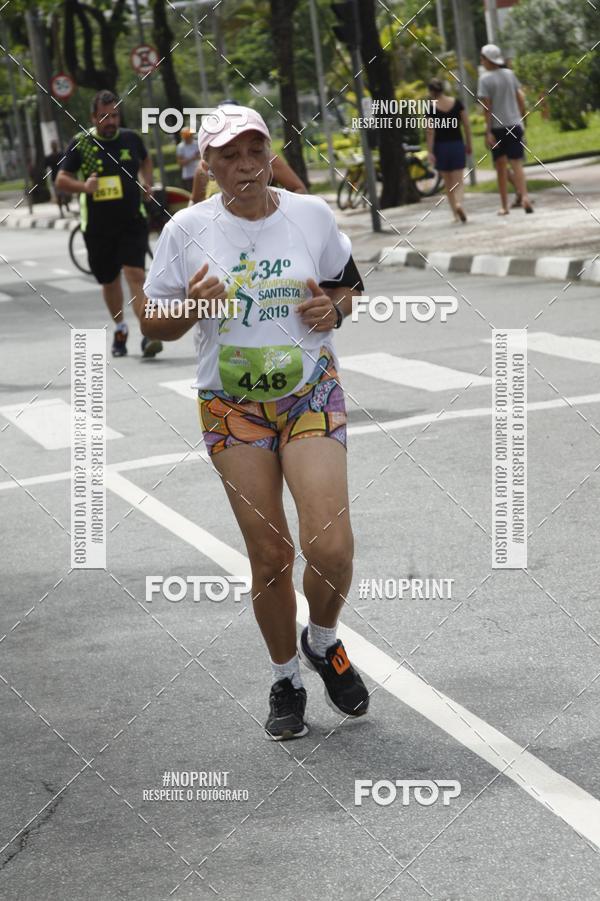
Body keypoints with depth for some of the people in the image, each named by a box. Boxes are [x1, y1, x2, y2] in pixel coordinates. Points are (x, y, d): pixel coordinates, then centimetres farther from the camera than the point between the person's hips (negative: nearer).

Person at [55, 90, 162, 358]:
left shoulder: (131, 139, 3)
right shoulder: (80, 144, -3)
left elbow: (145, 160, 25)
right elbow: (61, 180, -1)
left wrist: (147, 183, 7)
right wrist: (83, 186, -21)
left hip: (132, 222, -1)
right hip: (97, 225, 1)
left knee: (135, 274, -17)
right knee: (109, 281, 13)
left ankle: (148, 334, -21)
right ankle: (120, 329, 36)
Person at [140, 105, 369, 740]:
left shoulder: (312, 214, -1)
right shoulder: (189, 229, -4)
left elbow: (349, 284, 15)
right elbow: (154, 324, 3)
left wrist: (334, 308, -8)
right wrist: (192, 307, -18)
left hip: (311, 395, 0)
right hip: (233, 408, 0)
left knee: (330, 547, -14)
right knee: (269, 555, 3)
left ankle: (323, 642, 17)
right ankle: (285, 681, 24)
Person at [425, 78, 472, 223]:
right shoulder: (457, 103, -2)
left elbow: (430, 131, -13)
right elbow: (467, 125, -1)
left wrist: (430, 152, -10)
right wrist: (468, 144, 9)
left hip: (441, 146, -1)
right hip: (457, 144, 1)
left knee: (448, 183, 13)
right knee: (458, 181, 1)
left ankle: (456, 213, 14)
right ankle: (458, 203, -26)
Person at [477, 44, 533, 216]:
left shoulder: (485, 79, -8)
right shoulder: (510, 74, 6)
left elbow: (487, 107, -12)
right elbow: (521, 99, 7)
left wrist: (488, 131, -11)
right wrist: (521, 120, 17)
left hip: (497, 127, -3)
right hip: (514, 124, 3)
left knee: (501, 166, 7)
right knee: (517, 164, 0)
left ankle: (504, 205, 9)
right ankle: (524, 197, -21)